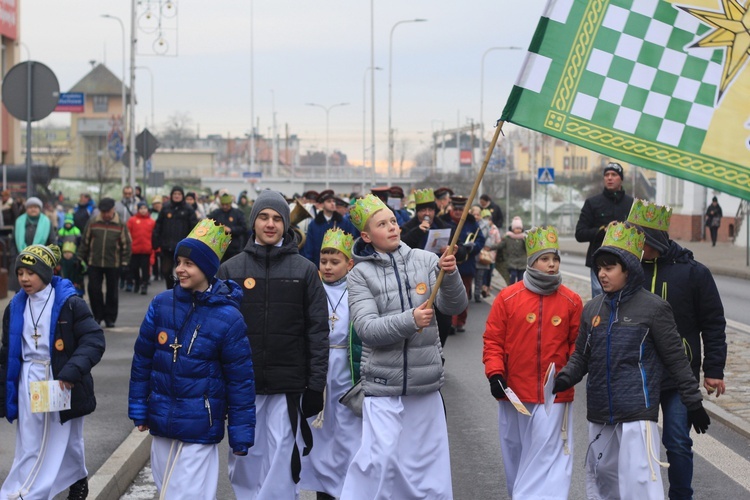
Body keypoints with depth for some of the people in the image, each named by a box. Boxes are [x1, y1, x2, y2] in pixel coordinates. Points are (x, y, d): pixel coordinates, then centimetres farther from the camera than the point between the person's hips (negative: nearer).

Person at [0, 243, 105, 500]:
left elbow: (94, 341, -14)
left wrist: (72, 371, -27)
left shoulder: (70, 304, -9)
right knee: (29, 448, 1)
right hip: (28, 386, 4)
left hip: (61, 385, -4)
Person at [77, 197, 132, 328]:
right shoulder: (92, 223, 2)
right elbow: (85, 241, 8)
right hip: (94, 263, 1)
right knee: (94, 289, 1)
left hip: (113, 264, -1)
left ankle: (110, 317, 15)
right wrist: (81, 258, 6)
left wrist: (124, 262, -3)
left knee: (112, 291, 6)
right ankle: (98, 315, 16)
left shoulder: (120, 225, -1)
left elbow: (126, 244, 2)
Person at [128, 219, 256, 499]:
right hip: (161, 423, 5)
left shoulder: (228, 317, -12)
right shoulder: (161, 304, -1)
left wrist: (240, 436, -7)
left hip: (200, 430, -5)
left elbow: (240, 380, -8)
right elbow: (142, 359, 8)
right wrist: (138, 409, 9)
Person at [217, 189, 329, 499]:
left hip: (288, 383, -1)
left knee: (281, 457, -4)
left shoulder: (304, 270, 4)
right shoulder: (231, 269, 6)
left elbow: (318, 330, 2)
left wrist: (316, 384, -3)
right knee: (245, 456, 5)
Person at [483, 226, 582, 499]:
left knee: (548, 459, -7)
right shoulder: (508, 298, -1)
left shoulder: (571, 301, 1)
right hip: (514, 394, 1)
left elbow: (578, 342, 7)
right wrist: (495, 373, -8)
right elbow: (493, 340, 2)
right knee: (515, 454, 14)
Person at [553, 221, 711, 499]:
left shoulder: (652, 308, -5)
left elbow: (676, 359, -1)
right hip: (600, 413, 6)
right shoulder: (592, 309, 9)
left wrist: (693, 402, 1)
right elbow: (581, 355, 16)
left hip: (637, 413, -6)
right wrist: (564, 379, -3)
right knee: (600, 476, 17)